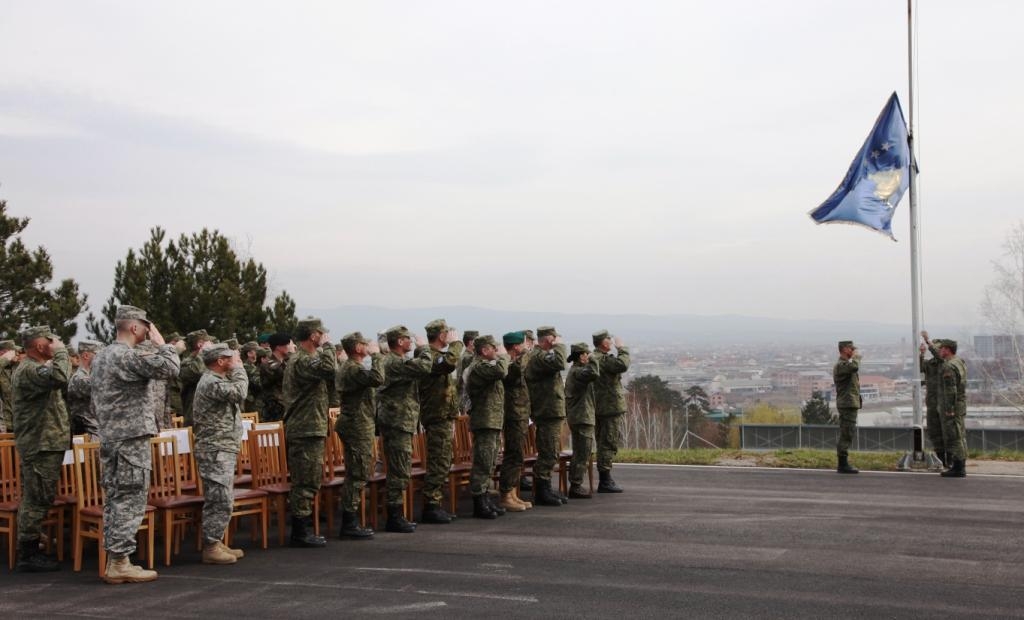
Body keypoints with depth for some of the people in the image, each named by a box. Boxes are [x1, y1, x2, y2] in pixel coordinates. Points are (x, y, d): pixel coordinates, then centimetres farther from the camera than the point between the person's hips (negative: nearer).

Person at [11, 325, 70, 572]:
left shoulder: (35, 367, 18)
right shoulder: (29, 370, -18)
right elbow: (60, 377, -35)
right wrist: (61, 352, -20)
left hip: (43, 444, 11)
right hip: (41, 447, -11)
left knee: (35, 501, 14)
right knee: (37, 501, -8)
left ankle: (30, 552, 21)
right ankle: (28, 556, -4)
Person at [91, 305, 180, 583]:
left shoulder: (101, 356, 15)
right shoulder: (127, 356, -15)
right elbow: (170, 367, -22)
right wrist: (160, 342, -7)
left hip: (109, 437, 10)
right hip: (132, 437, -9)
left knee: (114, 499, 11)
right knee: (130, 500, -7)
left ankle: (113, 560, 13)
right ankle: (120, 563, -7)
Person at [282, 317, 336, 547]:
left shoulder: (302, 358, 19)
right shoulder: (302, 361, -16)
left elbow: (328, 380, 25)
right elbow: (328, 369, -34)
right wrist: (326, 345, -17)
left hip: (308, 429, 11)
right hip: (306, 431, -11)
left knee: (308, 482, 14)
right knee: (306, 482, -7)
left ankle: (302, 530, 20)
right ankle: (301, 532, -3)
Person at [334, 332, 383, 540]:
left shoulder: (347, 367, 16)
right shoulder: (353, 369, -18)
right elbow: (377, 379, -32)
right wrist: (376, 355, -20)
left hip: (353, 426, 11)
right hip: (358, 427, -11)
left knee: (356, 475, 14)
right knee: (357, 475, -8)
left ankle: (351, 522, 18)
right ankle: (350, 524, -6)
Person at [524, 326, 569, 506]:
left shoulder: (540, 355, 19)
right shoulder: (539, 356, -16)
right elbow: (559, 363, -31)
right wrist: (559, 346, -19)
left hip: (549, 412, 11)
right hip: (548, 412, -11)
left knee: (549, 454, 17)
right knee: (548, 454, -8)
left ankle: (545, 489, 24)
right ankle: (541, 492, -4)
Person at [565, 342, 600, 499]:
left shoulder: (573, 371, 17)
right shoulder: (577, 372, -17)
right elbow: (594, 374, -35)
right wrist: (593, 359, -20)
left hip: (575, 417, 11)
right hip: (583, 418, -11)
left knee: (578, 454, 15)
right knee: (582, 455, -8)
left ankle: (574, 485, 20)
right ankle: (576, 487, -8)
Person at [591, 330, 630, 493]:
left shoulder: (593, 358, 13)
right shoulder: (604, 359, -18)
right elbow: (622, 365, -33)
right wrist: (622, 349, -18)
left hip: (600, 408, 10)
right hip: (611, 407, -10)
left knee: (604, 444, 15)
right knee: (609, 444, -7)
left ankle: (605, 479, 22)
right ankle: (605, 481, -6)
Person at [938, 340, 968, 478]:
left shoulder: (948, 367, -18)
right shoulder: (960, 363, 11)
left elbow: (950, 390, -23)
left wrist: (949, 409, -23)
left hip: (951, 407, -10)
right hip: (960, 406, 10)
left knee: (954, 438, -7)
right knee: (959, 437, 11)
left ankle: (958, 468, -6)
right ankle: (959, 466, 14)